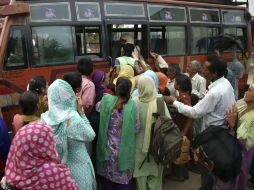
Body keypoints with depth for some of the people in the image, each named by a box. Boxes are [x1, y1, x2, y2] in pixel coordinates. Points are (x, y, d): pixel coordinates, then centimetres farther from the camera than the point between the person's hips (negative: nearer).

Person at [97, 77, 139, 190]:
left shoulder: (106, 100, -13)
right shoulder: (132, 106, -17)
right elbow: (136, 128, -8)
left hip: (108, 147, 2)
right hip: (124, 150, -2)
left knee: (108, 175, 21)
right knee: (124, 178, 16)